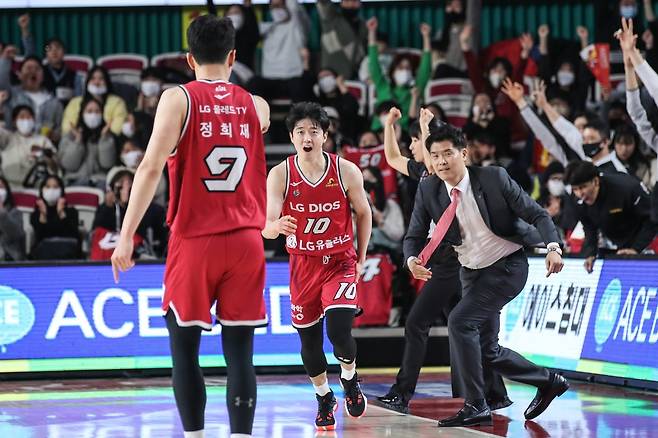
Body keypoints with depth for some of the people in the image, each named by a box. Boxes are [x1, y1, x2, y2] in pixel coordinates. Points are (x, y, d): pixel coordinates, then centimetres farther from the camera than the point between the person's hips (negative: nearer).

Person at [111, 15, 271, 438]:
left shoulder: (178, 98, -4)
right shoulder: (256, 107, 7)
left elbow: (152, 167, -13)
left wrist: (127, 235, -13)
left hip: (194, 240, -3)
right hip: (246, 242, 3)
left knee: (185, 347, 8)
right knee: (239, 352, 2)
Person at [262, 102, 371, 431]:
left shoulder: (346, 172, -13)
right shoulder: (280, 175, -13)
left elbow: (363, 214, 4)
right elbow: (266, 227, -20)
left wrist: (361, 259, 6)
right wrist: (277, 226, -44)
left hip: (340, 262, -2)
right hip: (303, 264, 2)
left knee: (339, 331, -18)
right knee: (309, 339, 8)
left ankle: (350, 379, 14)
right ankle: (324, 398, 33)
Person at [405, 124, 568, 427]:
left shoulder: (494, 178, -16)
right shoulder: (428, 190, -6)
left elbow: (537, 214, -12)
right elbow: (415, 236, -2)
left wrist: (553, 246, -29)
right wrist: (412, 259, -25)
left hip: (508, 266, -6)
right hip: (472, 273, 6)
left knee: (460, 321, -23)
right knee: (487, 351, 10)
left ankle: (475, 406, -15)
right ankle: (547, 382, 35)